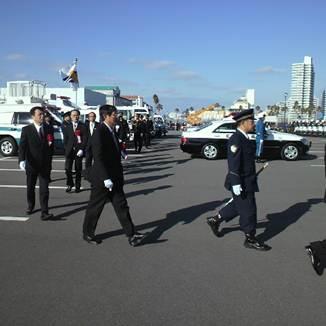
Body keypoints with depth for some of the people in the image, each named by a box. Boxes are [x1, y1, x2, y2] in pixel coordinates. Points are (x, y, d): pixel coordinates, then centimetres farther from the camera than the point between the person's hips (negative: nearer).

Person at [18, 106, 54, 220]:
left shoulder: (49, 129, 4)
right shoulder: (26, 130, -3)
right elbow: (22, 146, -12)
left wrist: (49, 160, 7)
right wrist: (22, 160, -27)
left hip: (45, 165, 0)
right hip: (31, 164, 0)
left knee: (44, 189, -6)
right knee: (30, 188, 17)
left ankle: (44, 213, -7)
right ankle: (30, 206, 39)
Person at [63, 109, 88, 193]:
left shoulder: (83, 126, 3)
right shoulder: (67, 127, 11)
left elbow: (85, 139, -2)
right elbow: (65, 139, 12)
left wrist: (82, 149, -12)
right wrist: (66, 149, 1)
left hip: (79, 151, -2)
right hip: (69, 150, 2)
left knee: (78, 169, 3)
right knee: (68, 168, -6)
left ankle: (77, 186, 14)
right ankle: (69, 184, 12)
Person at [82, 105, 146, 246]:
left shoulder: (112, 131, 10)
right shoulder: (99, 132, -17)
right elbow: (98, 158, -22)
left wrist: (119, 175, 18)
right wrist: (106, 179, -27)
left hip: (114, 177, 8)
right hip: (102, 177, -8)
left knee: (121, 205, 6)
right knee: (95, 207, 8)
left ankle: (131, 235, 8)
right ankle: (87, 233, 26)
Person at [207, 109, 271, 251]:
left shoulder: (244, 138, 10)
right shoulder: (236, 139, -20)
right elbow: (233, 163, -24)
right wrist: (236, 183, -25)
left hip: (247, 181, 10)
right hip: (241, 183, -10)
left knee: (238, 206, 21)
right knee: (248, 210, 1)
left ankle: (215, 220, 34)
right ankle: (250, 239, 16)